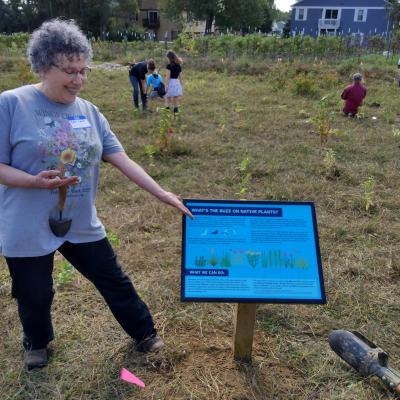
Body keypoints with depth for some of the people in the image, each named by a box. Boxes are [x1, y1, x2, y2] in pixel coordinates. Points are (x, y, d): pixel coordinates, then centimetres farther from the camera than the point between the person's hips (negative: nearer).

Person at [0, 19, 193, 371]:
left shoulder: (88, 111, 1)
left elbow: (122, 160, -1)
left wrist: (162, 194, -6)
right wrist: (36, 181, -29)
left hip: (82, 225, 4)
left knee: (115, 281, 15)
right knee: (35, 296, 18)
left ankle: (144, 333, 37)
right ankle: (37, 343, 49)